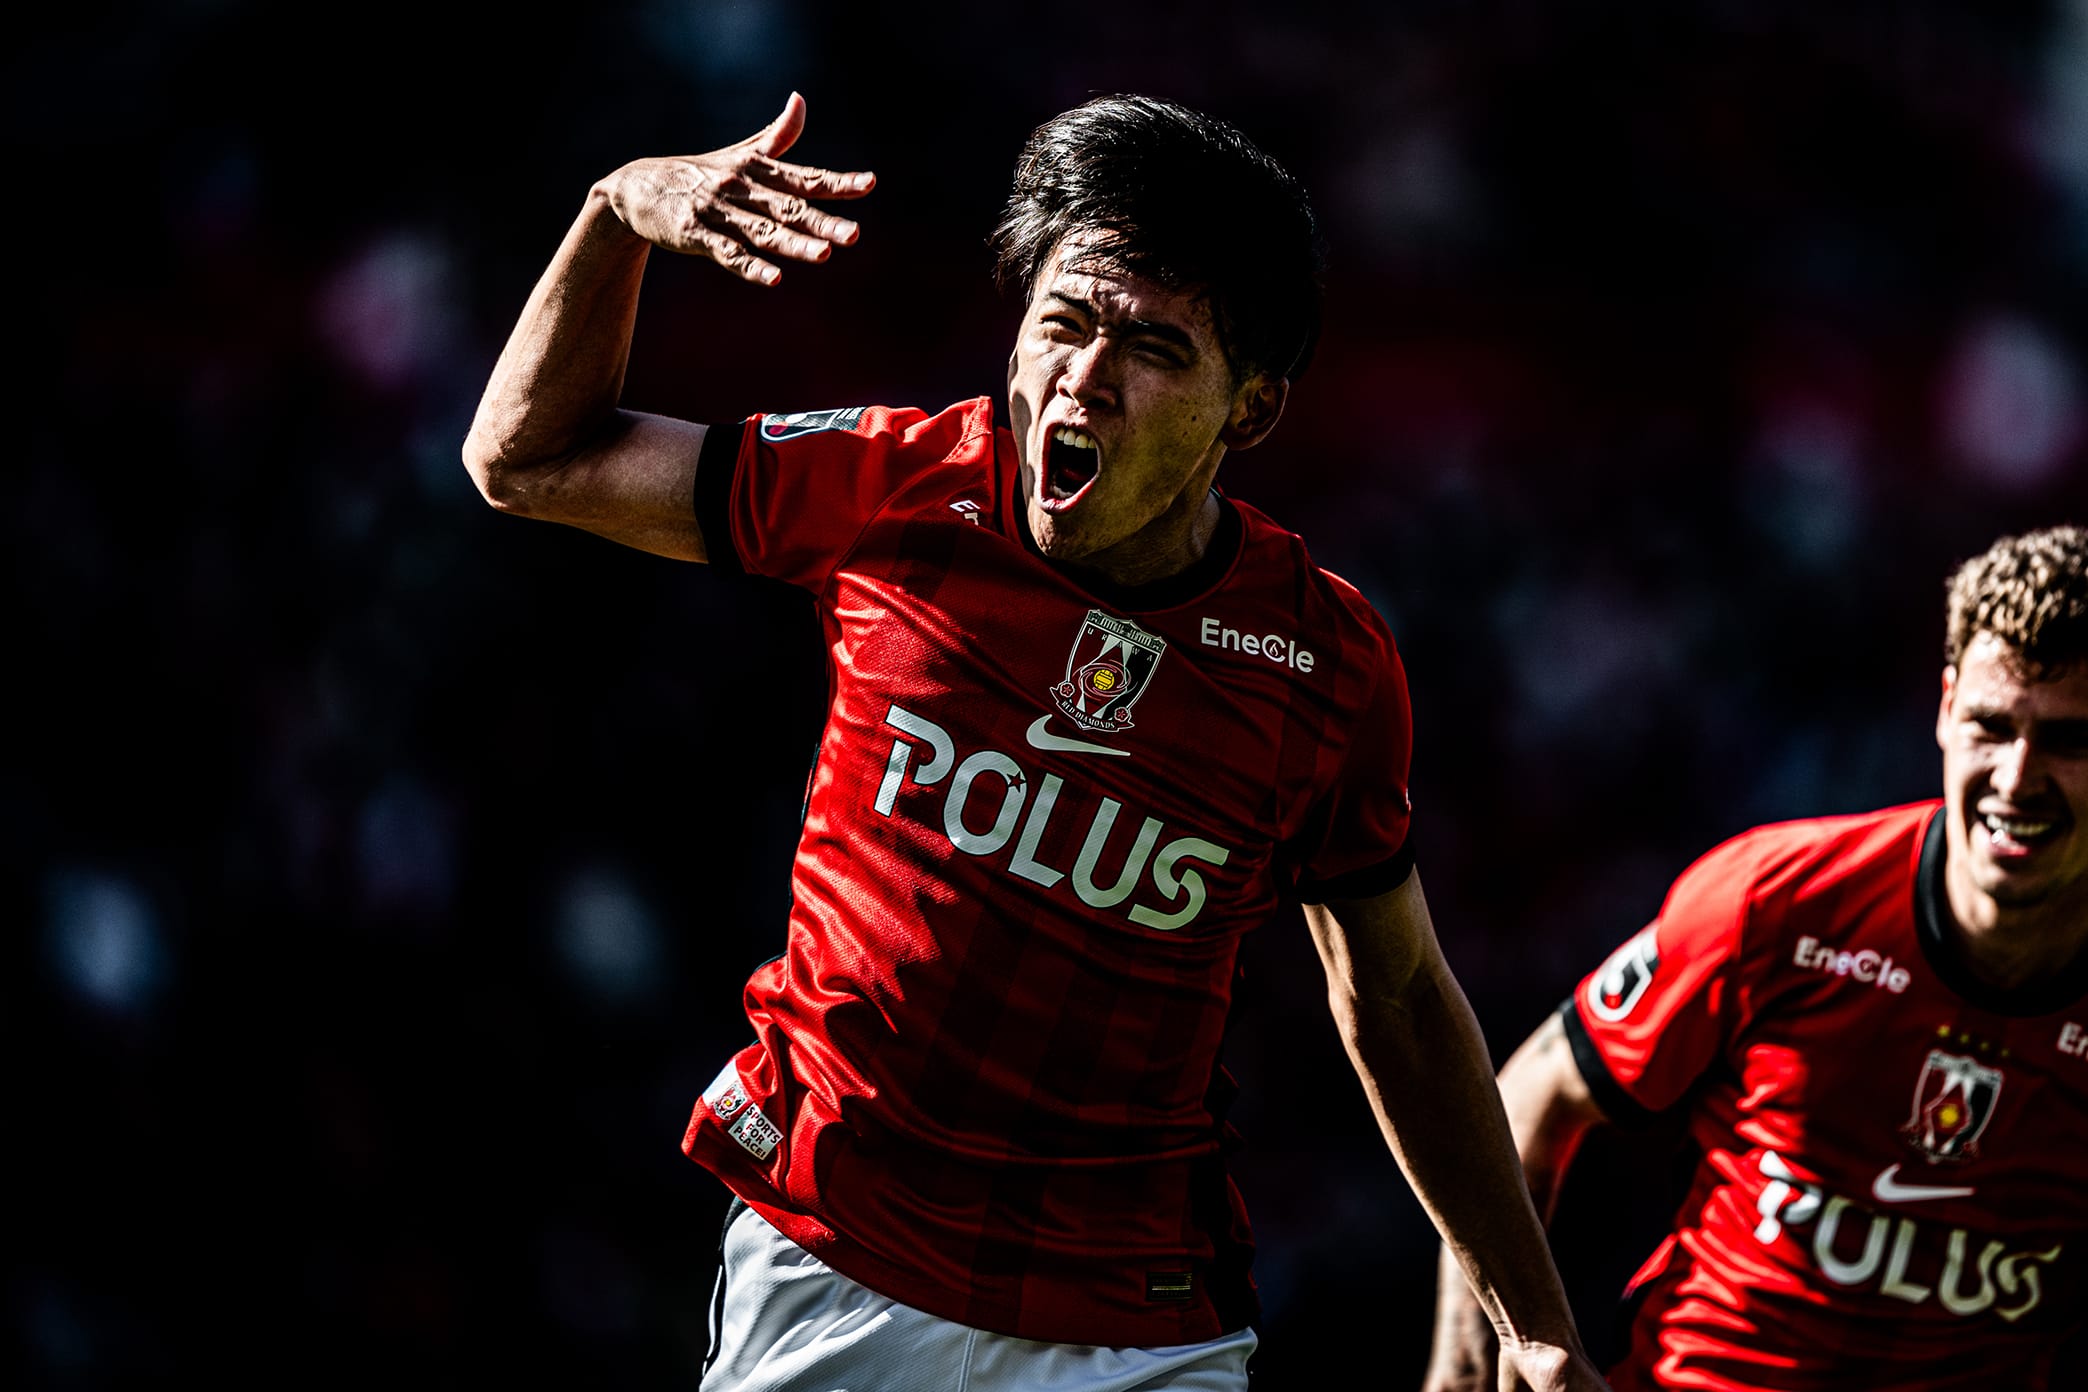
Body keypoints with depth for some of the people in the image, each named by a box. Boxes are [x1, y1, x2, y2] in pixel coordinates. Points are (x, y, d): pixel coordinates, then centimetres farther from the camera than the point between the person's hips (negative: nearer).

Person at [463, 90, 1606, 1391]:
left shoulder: (1330, 665, -6)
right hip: (833, 1284, 0)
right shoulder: (901, 490, -5)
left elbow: (1395, 993, 8)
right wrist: (621, 213, -9)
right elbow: (531, 460, 6)